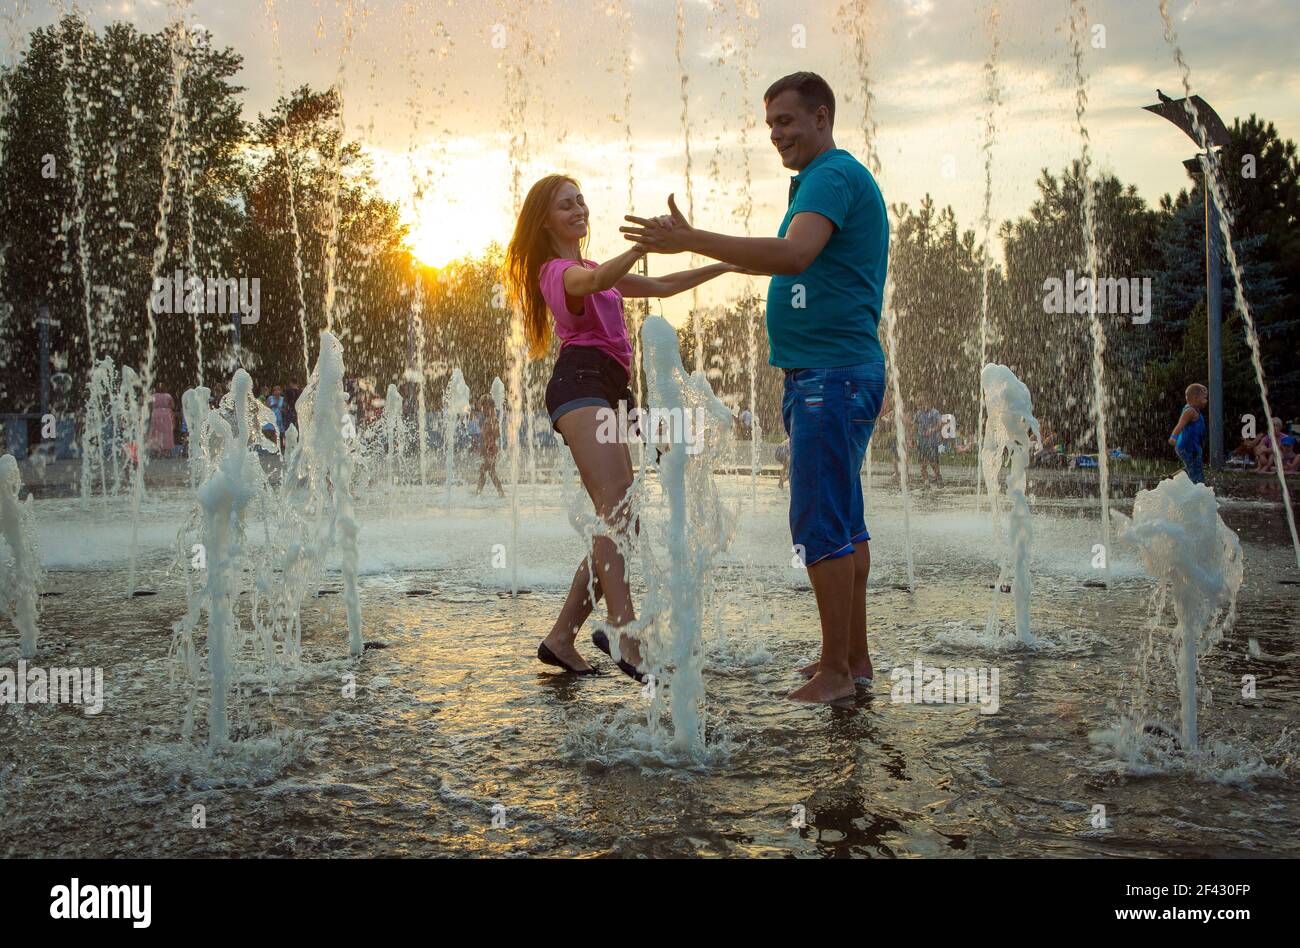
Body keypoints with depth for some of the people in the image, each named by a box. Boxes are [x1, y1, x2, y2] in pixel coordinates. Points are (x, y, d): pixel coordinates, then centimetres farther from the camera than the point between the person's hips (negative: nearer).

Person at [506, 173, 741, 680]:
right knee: (616, 511, -24)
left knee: (616, 521, 1)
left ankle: (561, 637, 4)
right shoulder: (562, 271, 2)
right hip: (581, 383, -10)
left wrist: (722, 266, 30)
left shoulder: (586, 270, 32)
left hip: (608, 391, 10)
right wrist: (646, 243, -39)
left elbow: (658, 287, 35)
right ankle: (626, 640, -35)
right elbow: (597, 281, -23)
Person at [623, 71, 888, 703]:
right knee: (843, 521, 14)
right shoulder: (824, 178, 22)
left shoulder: (833, 175, -12)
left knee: (820, 524, -8)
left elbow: (794, 254, -29)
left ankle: (836, 671, -1)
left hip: (831, 376, -11)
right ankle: (854, 656, 22)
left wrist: (691, 240, -27)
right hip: (827, 374, 11)